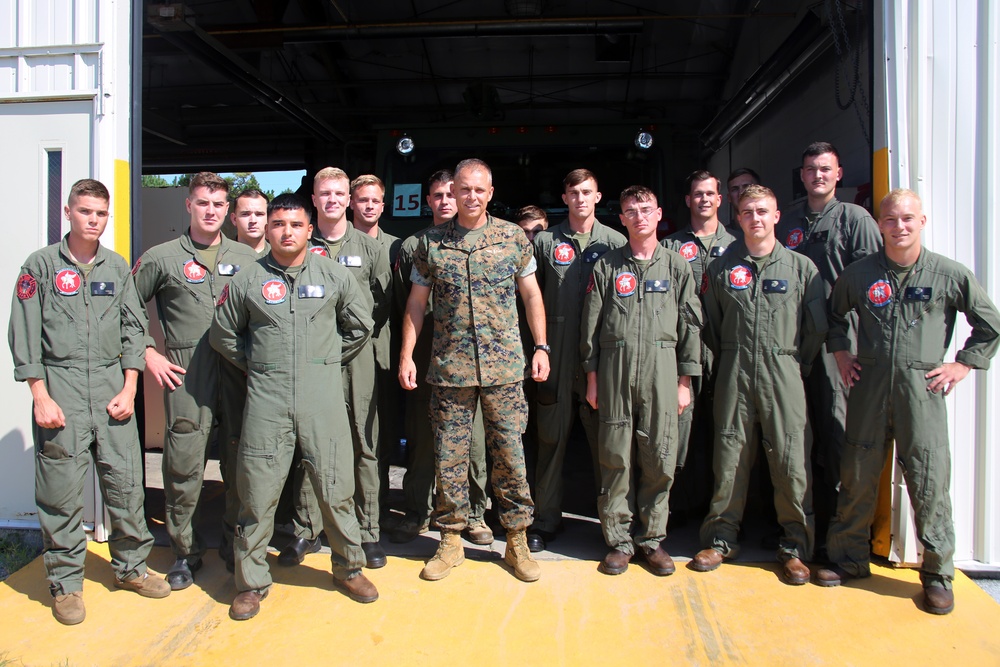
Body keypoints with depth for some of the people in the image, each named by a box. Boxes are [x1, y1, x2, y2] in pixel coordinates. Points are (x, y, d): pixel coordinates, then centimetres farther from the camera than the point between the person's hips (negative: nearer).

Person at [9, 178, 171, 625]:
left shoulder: (117, 268, 12)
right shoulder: (41, 265, 3)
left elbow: (133, 329, 11)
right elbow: (24, 337, 0)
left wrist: (129, 390, 2)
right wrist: (41, 397, -8)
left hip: (112, 388, 3)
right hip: (61, 388, -2)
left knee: (126, 483, 5)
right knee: (61, 491, 2)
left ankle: (130, 567, 21)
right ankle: (65, 583, 17)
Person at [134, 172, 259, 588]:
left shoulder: (248, 258, 11)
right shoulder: (161, 258, 6)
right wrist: (147, 354, 1)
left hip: (239, 371, 2)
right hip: (186, 375, -2)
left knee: (240, 462, 8)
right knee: (184, 465, 0)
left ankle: (236, 545, 26)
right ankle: (185, 552, 18)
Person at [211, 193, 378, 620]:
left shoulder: (333, 275, 6)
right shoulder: (247, 280, 6)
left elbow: (361, 325, 16)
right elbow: (223, 334, 17)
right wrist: (255, 365, 11)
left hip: (323, 395, 0)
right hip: (266, 397, 0)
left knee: (336, 487, 4)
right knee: (257, 492, 4)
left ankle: (349, 568, 25)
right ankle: (251, 581, 22)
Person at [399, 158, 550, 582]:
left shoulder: (513, 237, 4)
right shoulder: (431, 243, 4)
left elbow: (531, 294, 9)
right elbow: (416, 302, 8)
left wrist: (541, 346, 3)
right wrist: (406, 355, 2)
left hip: (504, 366, 0)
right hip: (449, 368, 1)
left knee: (509, 453, 5)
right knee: (449, 456, 7)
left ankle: (517, 540, 21)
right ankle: (451, 540, 24)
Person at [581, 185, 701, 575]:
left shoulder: (676, 266, 10)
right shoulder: (606, 266, 9)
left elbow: (690, 325, 8)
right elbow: (591, 323, 8)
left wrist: (685, 380, 3)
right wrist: (591, 377, 4)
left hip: (661, 370, 0)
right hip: (614, 370, 0)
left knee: (659, 458, 3)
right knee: (615, 458, 3)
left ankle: (652, 538, 18)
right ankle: (619, 540, 15)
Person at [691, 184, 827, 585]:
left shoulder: (801, 267, 5)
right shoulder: (722, 267, 8)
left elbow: (817, 327, 7)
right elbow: (711, 324, 14)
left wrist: (796, 365, 7)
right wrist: (727, 363, 11)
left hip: (783, 375, -1)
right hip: (734, 375, 1)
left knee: (791, 460, -2)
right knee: (729, 457, 5)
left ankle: (795, 546, 14)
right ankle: (721, 538, 18)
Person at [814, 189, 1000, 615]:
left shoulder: (950, 275, 1)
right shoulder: (858, 274, 4)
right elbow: (834, 315, 22)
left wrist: (963, 364, 5)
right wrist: (841, 353, 12)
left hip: (921, 387, -1)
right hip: (869, 385, 2)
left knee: (929, 480, 0)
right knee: (857, 476, 8)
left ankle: (938, 573, 16)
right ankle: (849, 559, 23)